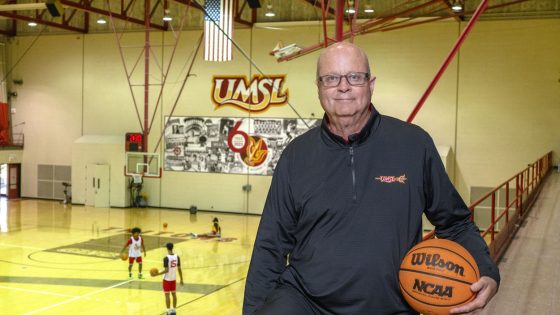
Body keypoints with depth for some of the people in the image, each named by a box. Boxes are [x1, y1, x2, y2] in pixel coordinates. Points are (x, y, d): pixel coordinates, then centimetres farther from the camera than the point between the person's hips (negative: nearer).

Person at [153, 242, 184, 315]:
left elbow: (166, 270, -22)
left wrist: (157, 274, -13)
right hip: (174, 278, 5)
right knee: (174, 294, 14)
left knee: (167, 295, 3)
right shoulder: (177, 257, -3)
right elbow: (179, 269, 1)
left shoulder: (166, 258, -20)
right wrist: (181, 279, 9)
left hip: (167, 279, -5)